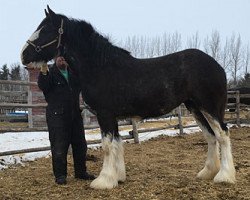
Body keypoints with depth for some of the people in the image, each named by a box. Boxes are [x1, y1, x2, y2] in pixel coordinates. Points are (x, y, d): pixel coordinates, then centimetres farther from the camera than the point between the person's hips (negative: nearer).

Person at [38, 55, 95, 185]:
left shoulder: (74, 73, 13)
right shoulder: (50, 72, -2)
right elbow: (43, 87, -18)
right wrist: (43, 72, -34)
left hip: (75, 114, 6)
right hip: (57, 115, -6)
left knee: (80, 144, 10)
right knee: (59, 146, -3)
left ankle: (81, 172, 22)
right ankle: (60, 175, 6)